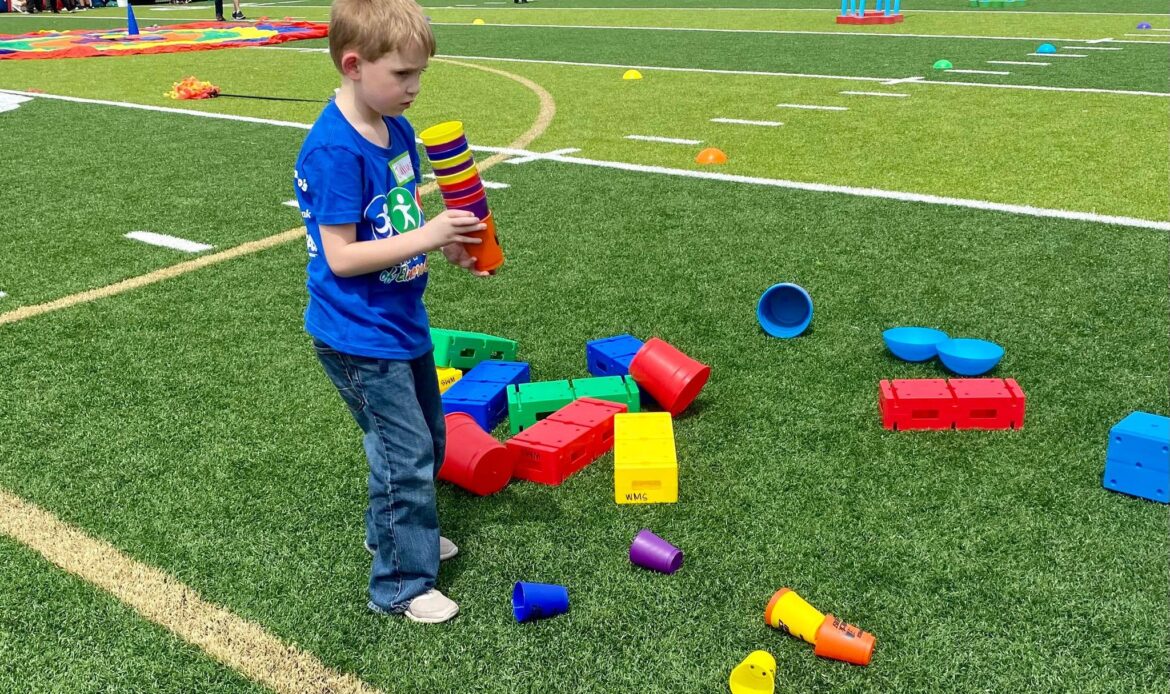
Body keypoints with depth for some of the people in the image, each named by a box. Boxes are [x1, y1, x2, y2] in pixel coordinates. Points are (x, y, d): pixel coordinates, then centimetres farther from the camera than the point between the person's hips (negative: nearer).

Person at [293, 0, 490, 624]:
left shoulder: (395, 129, 2)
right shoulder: (335, 151, -24)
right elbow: (341, 256, -24)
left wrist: (446, 241, -6)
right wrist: (426, 237, -26)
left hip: (402, 321, 9)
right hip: (359, 337, -9)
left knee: (426, 439, 22)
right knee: (407, 455, 0)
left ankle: (393, 531, 45)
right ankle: (401, 585, 19)